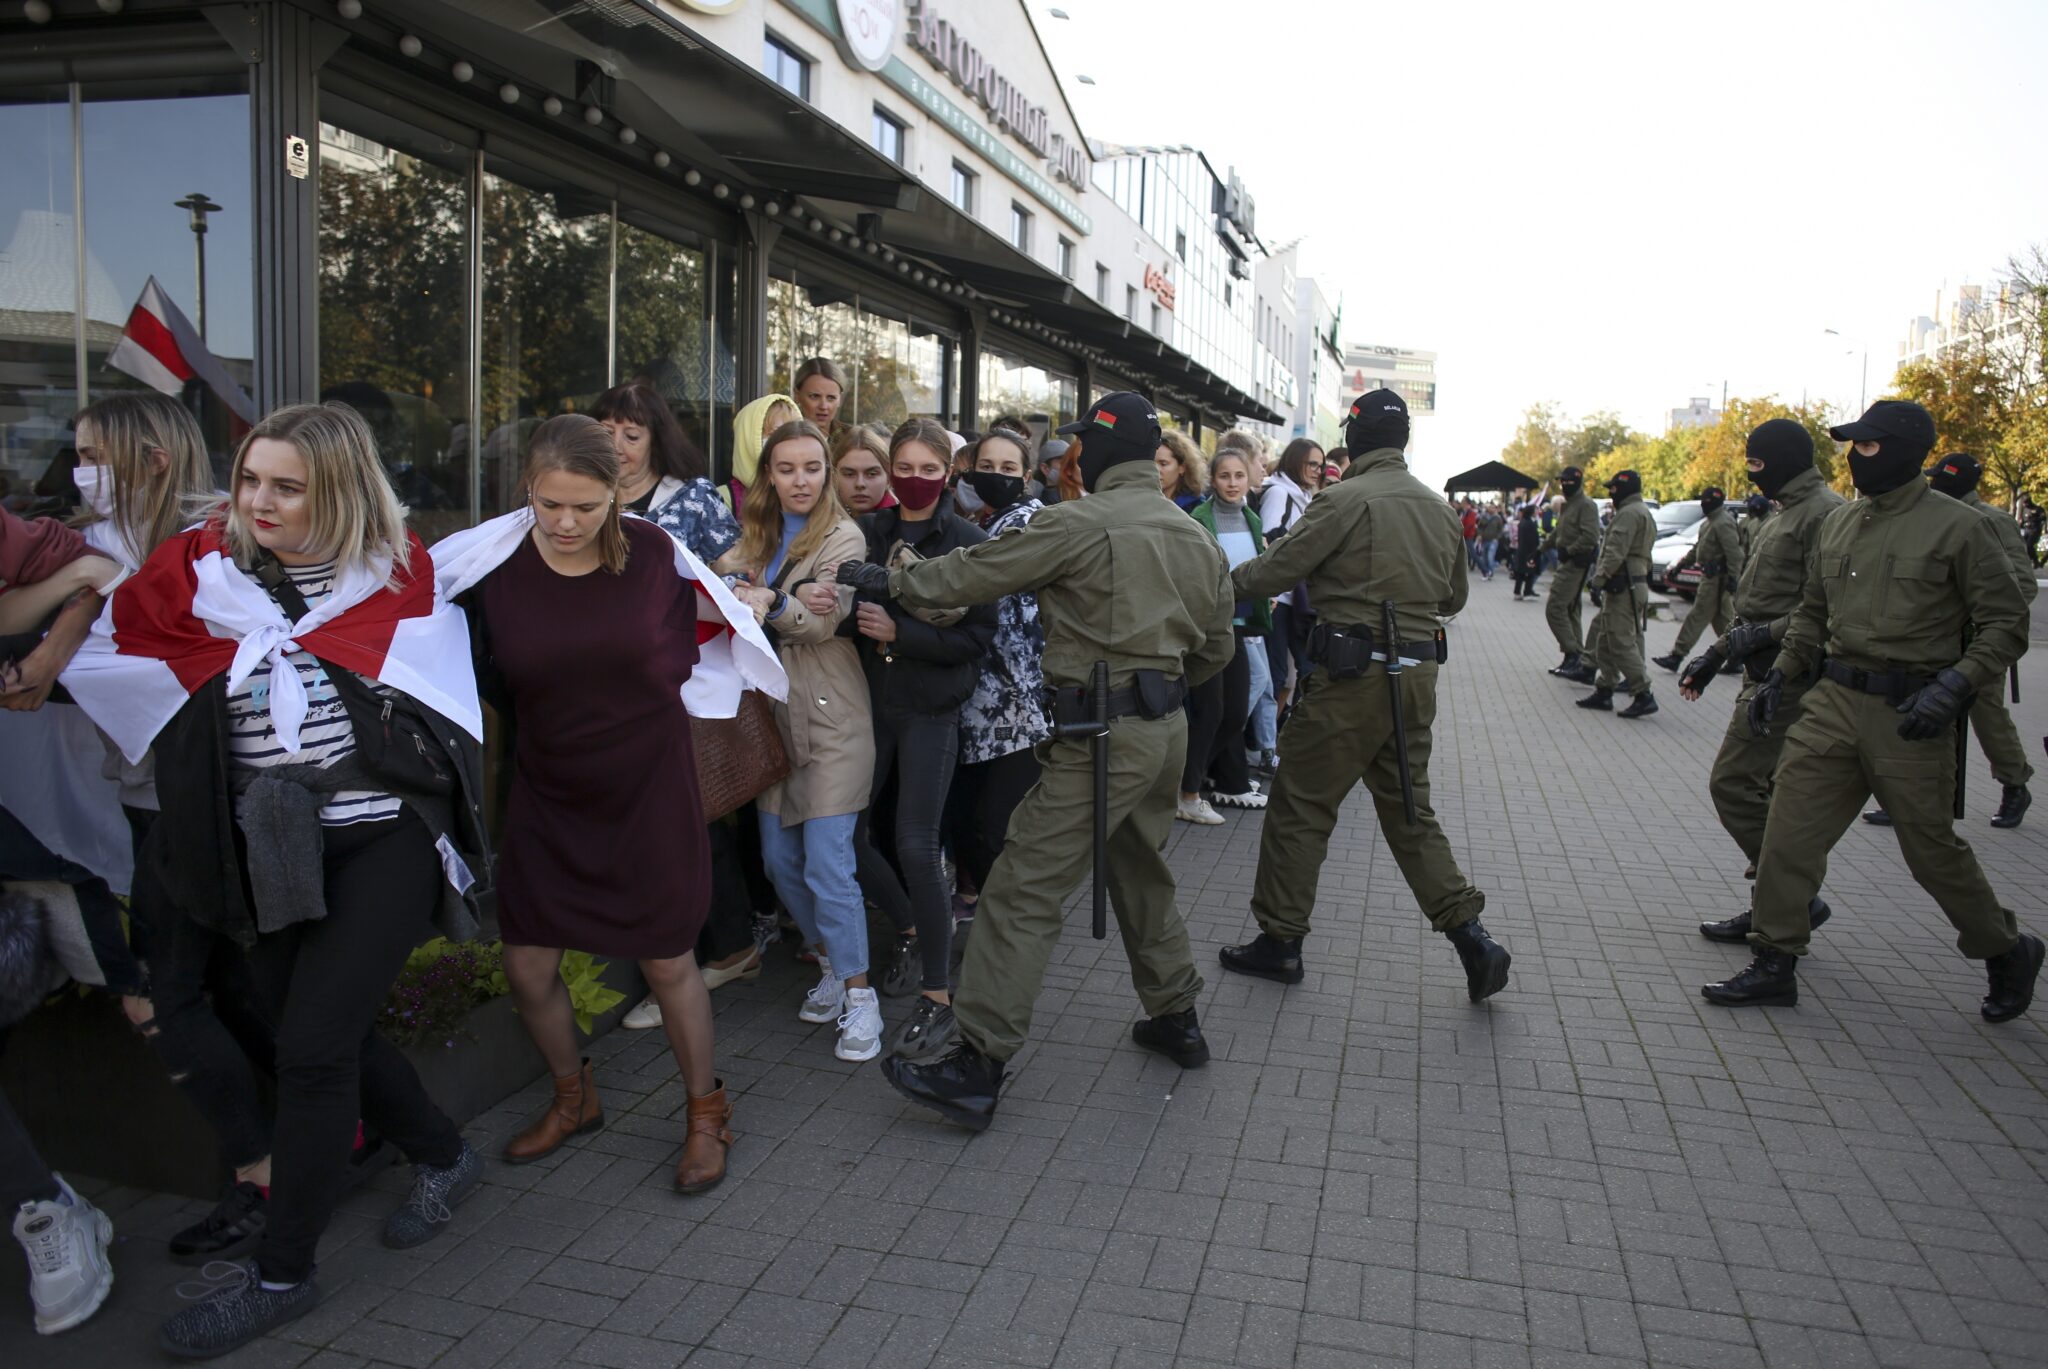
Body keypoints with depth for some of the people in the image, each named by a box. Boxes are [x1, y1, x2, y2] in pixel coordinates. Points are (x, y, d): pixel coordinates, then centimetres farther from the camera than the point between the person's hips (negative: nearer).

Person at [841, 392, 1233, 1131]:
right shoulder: (1197, 539, 12)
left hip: (1103, 735, -8)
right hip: (1167, 729, 9)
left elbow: (974, 572, -9)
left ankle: (978, 1067, -6)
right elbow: (1216, 644, 18)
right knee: (1141, 873, 25)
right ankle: (1174, 1016, 36)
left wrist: (888, 580, 3)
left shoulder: (1082, 523, -12)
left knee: (1023, 890, -7)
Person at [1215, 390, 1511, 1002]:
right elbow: (1453, 597, 20)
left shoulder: (1345, 500, -11)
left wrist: (1228, 576, 9)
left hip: (1354, 676, -7)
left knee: (1299, 806, 5)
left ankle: (1279, 941, 12)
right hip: (1418, 675, 7)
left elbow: (1277, 569, -10)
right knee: (1409, 809, 17)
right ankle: (1472, 936, 13)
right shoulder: (1440, 508, 10)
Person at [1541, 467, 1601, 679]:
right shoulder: (1566, 506, 18)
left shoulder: (1586, 506, -13)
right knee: (1570, 610, 13)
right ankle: (1574, 658, 18)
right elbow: (1558, 533, 27)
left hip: (1575, 564, -10)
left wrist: (1569, 551, -21)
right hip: (1566, 563, 10)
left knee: (1555, 608, -14)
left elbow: (1590, 537, -23)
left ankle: (1573, 653, -12)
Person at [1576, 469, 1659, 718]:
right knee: (1607, 641, 15)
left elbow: (1615, 552, -23)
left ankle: (1643, 696, -12)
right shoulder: (1643, 512, 21)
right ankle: (1604, 691, 20)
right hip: (1636, 583, 11)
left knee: (1621, 642, -11)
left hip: (1623, 587, -11)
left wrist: (1599, 580, -24)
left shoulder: (1629, 513, -13)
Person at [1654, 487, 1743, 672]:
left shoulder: (1723, 523, -17)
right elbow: (1698, 548, 26)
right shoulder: (1711, 522, 16)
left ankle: (1677, 655, -3)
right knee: (1723, 619, 13)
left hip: (1717, 578, -10)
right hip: (1711, 575, 10)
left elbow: (1734, 553, -23)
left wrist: (1733, 578, -26)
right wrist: (1681, 564, 24)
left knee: (1698, 616, -6)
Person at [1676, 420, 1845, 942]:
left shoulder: (1823, 513, -13)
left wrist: (1763, 634, -24)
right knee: (1763, 789, 12)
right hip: (1765, 671, 10)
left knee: (1732, 783, -11)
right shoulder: (1787, 513, 20)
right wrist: (1715, 654, 20)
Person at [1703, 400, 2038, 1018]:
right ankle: (1774, 963, 10)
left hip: (1908, 715, -5)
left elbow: (2006, 622, -7)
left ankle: (2008, 952, 31)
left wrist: (1955, 684, -20)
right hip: (1832, 701, 6)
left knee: (1933, 850, 5)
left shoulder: (1957, 526, -7)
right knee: (1790, 829, 0)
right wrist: (1780, 675, 11)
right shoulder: (1839, 522, 11)